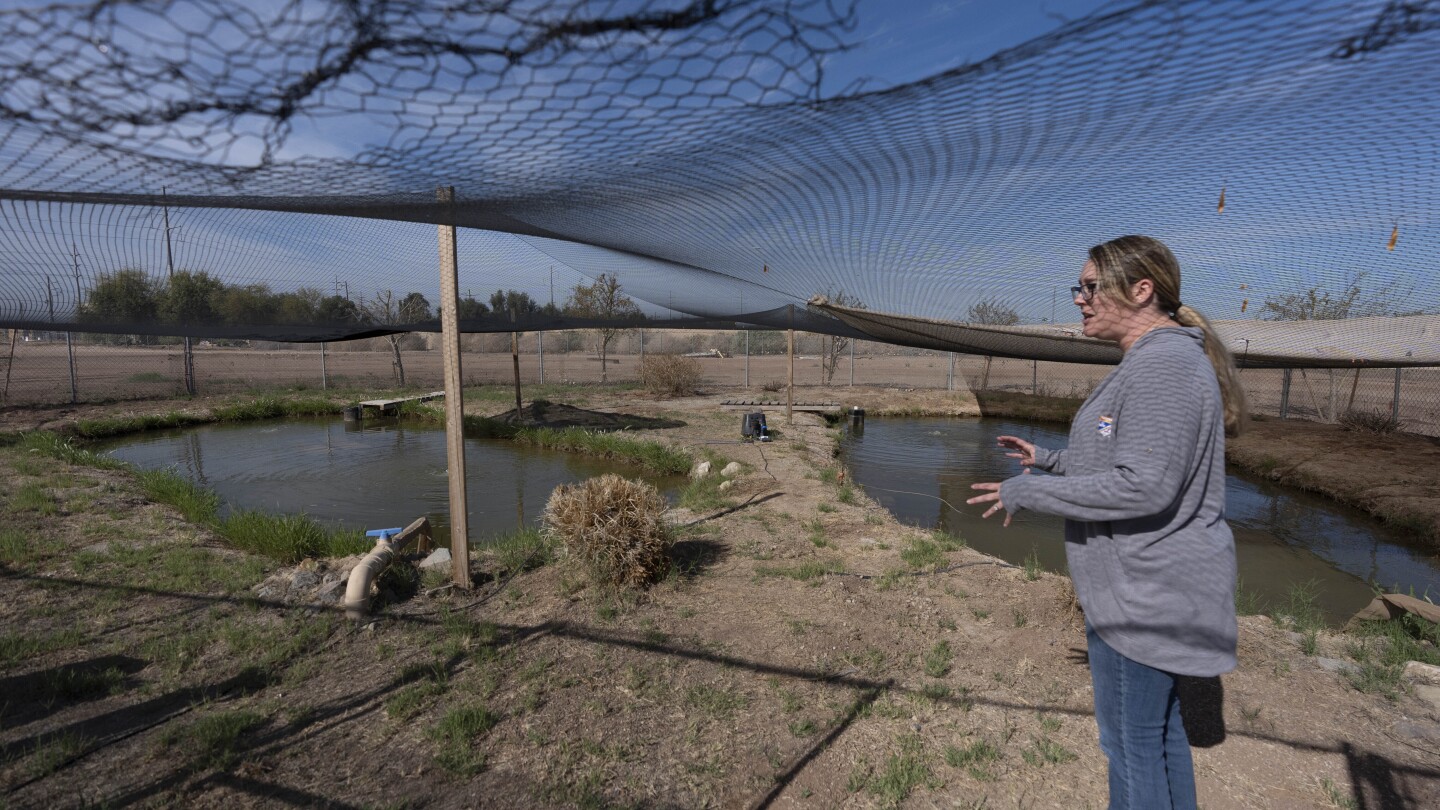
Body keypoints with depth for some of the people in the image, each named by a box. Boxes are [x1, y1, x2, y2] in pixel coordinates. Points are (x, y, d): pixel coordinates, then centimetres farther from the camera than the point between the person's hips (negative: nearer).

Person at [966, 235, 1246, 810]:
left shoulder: (1164, 364, -22)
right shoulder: (1154, 361, 11)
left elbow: (1142, 487, -28)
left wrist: (1026, 491, -21)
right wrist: (1049, 459, 16)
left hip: (1144, 594, -10)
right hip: (1151, 583, 10)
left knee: (1131, 741, 7)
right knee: (1159, 724, 24)